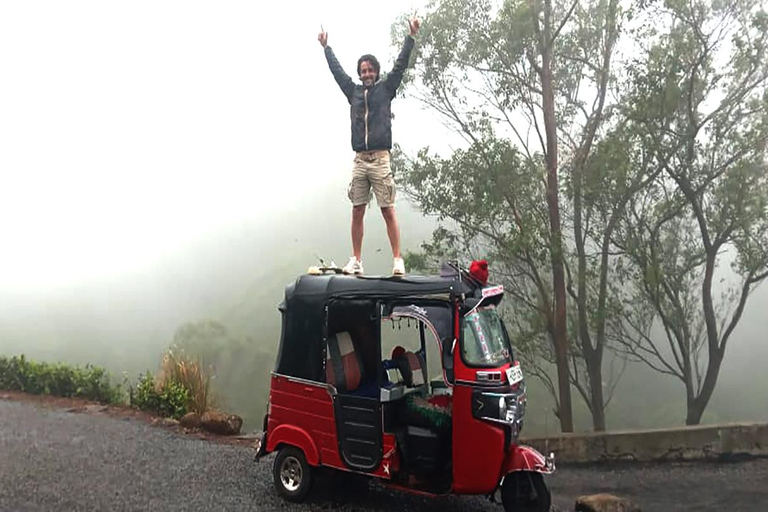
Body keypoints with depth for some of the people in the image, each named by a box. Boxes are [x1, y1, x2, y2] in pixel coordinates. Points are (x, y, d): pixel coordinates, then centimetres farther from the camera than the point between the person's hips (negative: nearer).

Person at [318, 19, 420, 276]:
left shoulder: (385, 89, 10)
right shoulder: (353, 92, 17)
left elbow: (400, 66, 6)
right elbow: (337, 70, 27)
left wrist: (411, 36, 4)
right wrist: (326, 47, 35)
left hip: (380, 159, -3)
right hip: (359, 160, 3)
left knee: (388, 211, -5)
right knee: (357, 211, 3)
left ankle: (397, 260, -5)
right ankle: (356, 260, 7)